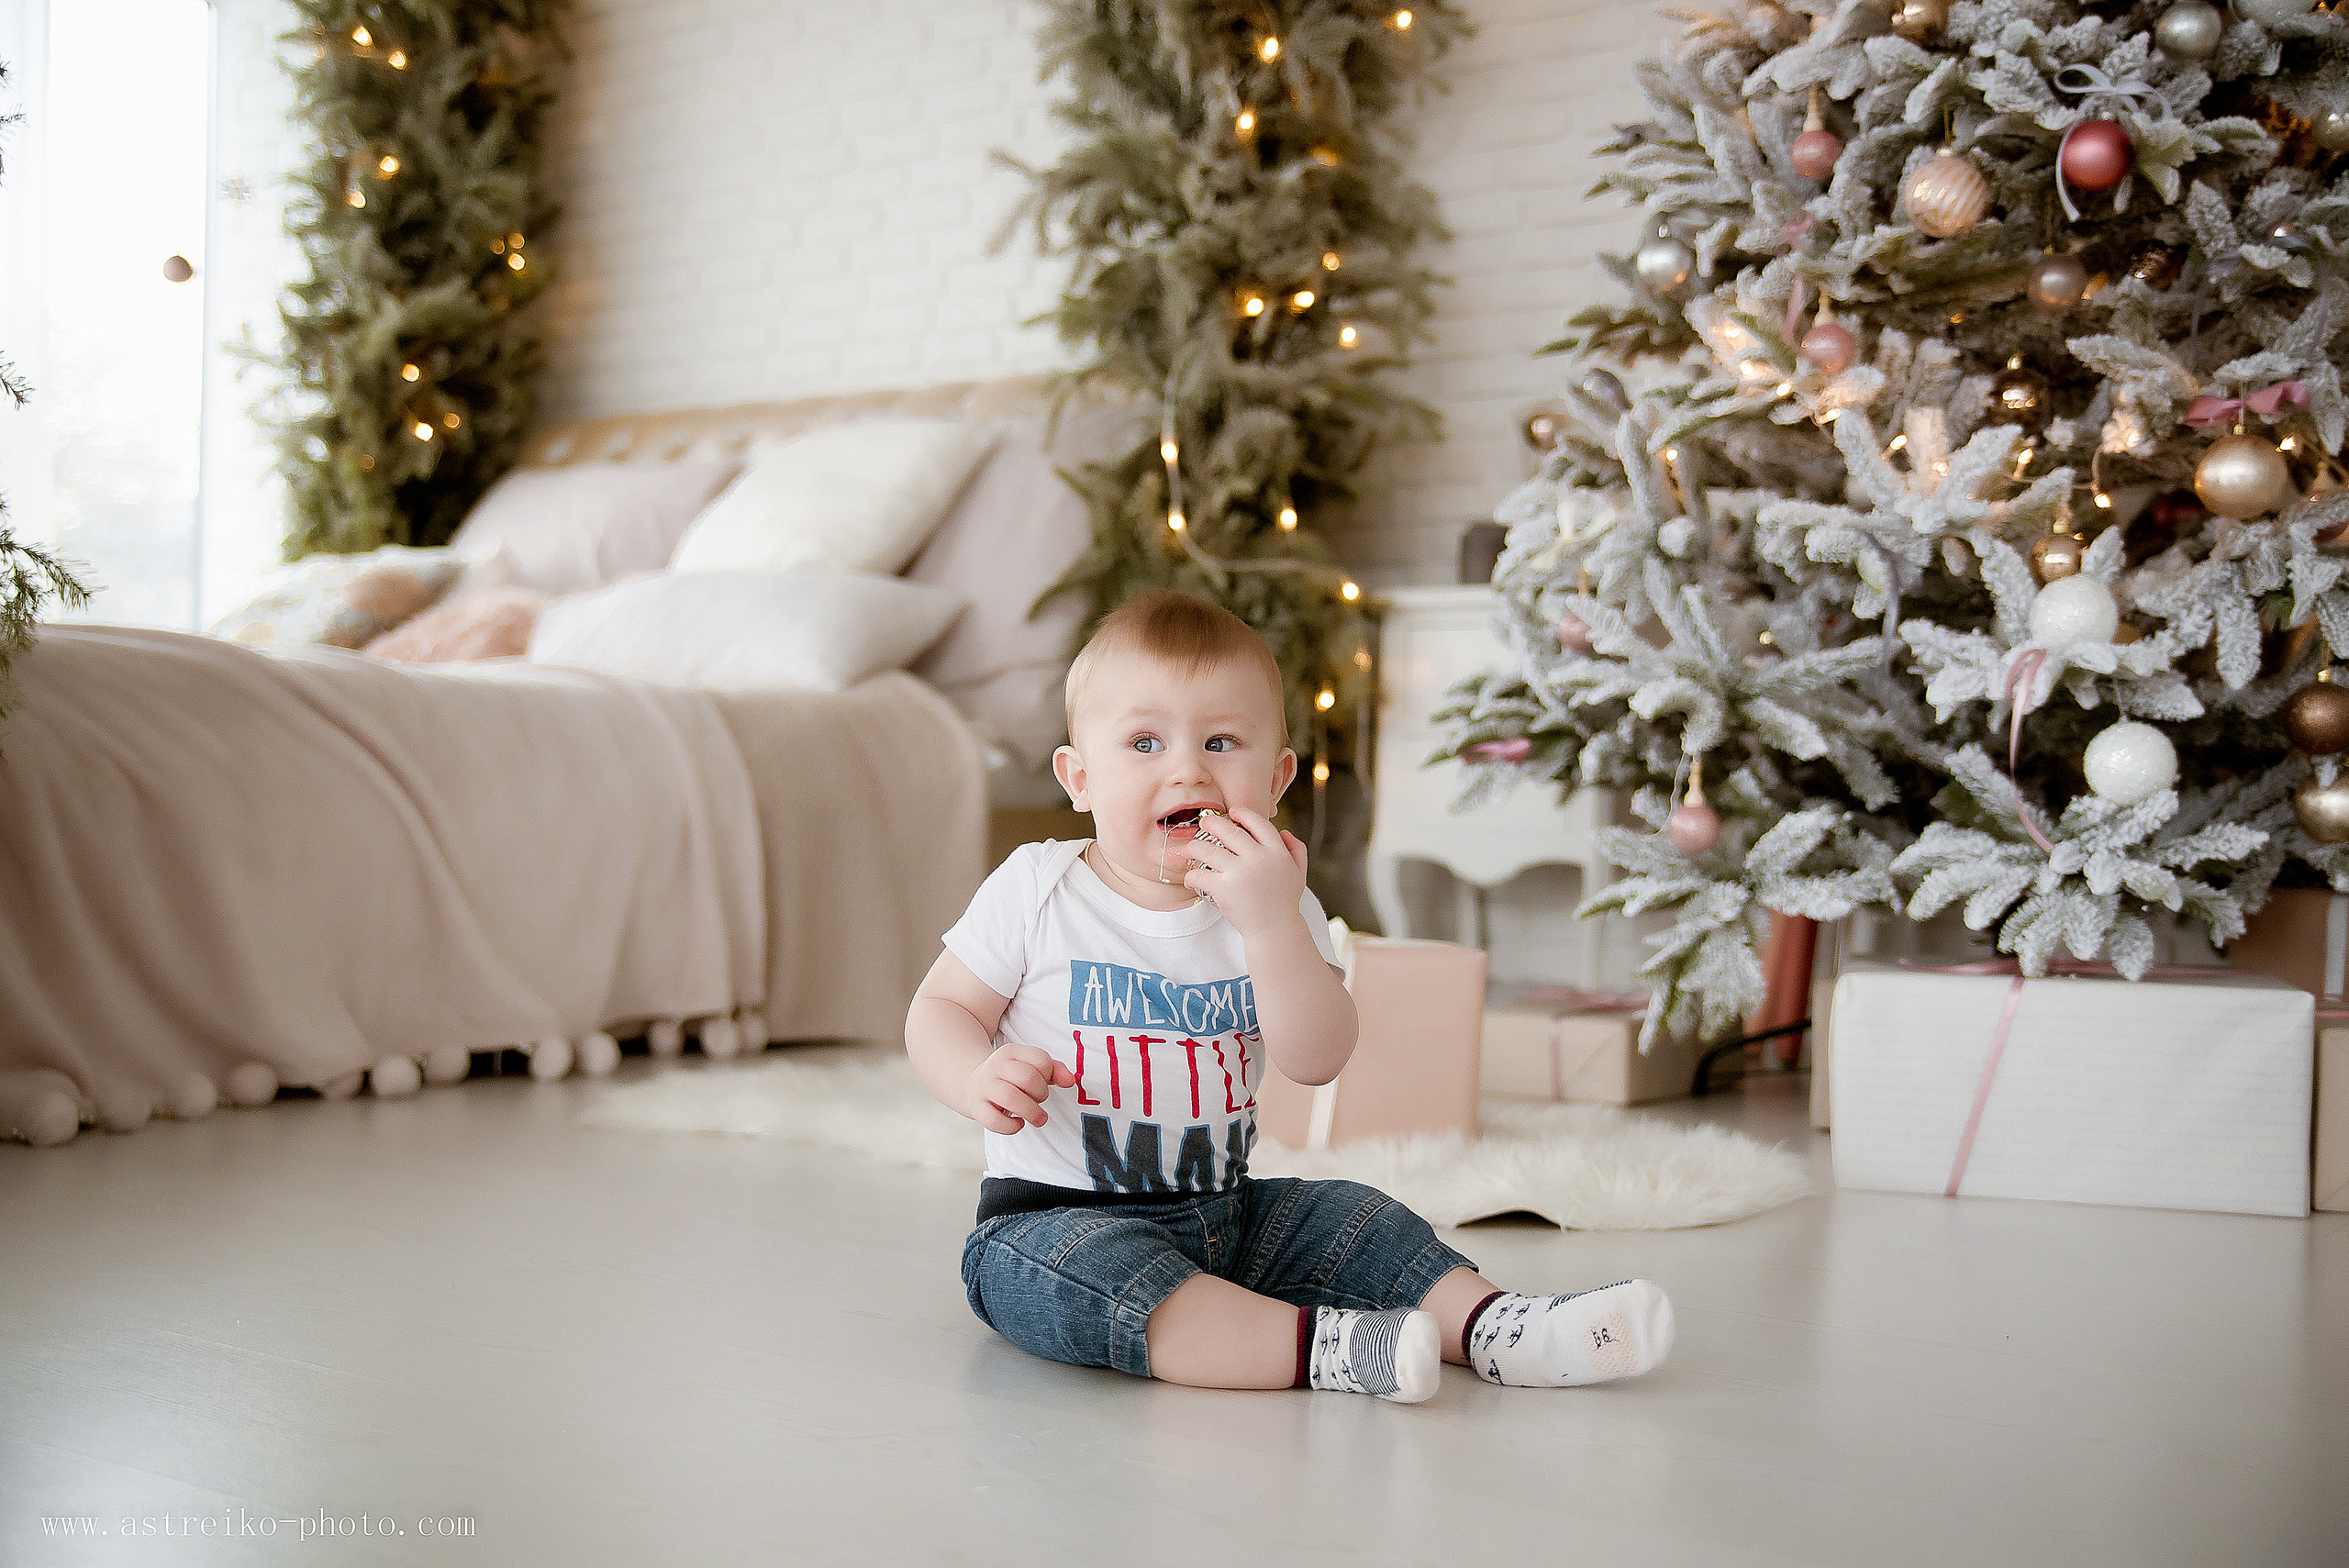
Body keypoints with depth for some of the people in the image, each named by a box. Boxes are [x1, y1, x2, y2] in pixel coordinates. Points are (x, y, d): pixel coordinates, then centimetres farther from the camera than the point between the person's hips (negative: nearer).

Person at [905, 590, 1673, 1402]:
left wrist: (1272, 924, -29)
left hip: (1225, 1213, 5)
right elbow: (940, 1010, -1)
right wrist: (979, 1079, -24)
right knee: (1086, 1265, -34)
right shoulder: (1036, 888, -8)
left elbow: (1316, 1060, -15)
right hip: (1057, 1215, -4)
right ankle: (1318, 1345, -39)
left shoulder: (1275, 907, -2)